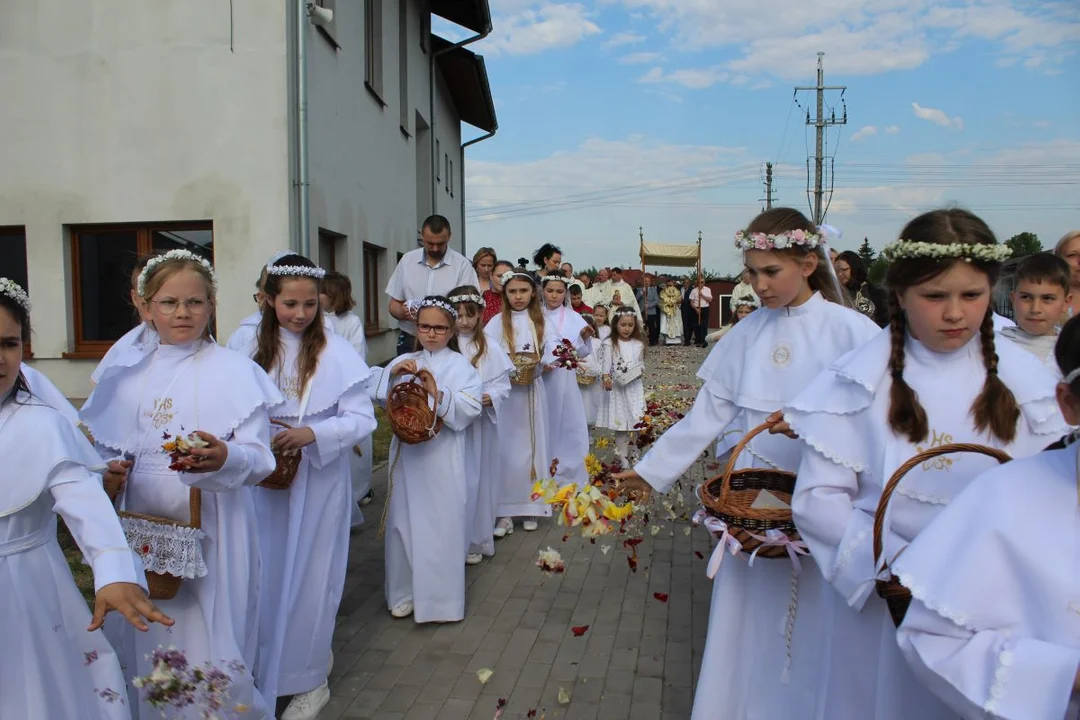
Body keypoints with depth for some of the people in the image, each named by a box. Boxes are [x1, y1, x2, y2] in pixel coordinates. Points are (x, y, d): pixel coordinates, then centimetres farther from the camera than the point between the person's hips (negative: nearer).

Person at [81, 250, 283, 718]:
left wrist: (226, 458, -30)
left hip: (210, 533, -4)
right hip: (140, 533, 4)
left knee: (210, 655, -1)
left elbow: (260, 458, -9)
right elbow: (105, 450, 15)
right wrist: (108, 474, -6)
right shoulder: (127, 372, 8)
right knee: (142, 648, 14)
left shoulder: (234, 371, -5)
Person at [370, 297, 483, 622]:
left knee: (441, 525, 0)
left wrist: (437, 392, -25)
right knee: (405, 521, 10)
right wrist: (392, 373, -15)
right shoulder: (405, 362, 11)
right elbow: (378, 395, 1)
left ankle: (440, 596, 14)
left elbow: (470, 409, -15)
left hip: (442, 455, -4)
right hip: (406, 453, 4)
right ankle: (406, 592, 24)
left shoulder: (461, 366, -2)